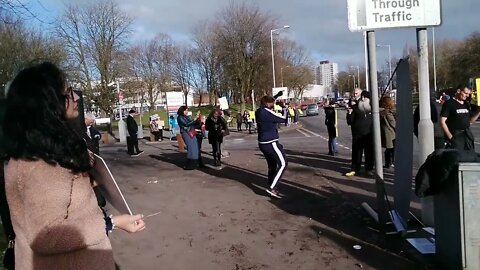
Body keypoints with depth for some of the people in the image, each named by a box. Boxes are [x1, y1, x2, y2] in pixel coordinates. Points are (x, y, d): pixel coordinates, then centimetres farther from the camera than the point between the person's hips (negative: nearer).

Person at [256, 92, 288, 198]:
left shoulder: (259, 111, 8)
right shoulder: (267, 112, -19)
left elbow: (268, 104, 31)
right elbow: (284, 119, -15)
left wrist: (277, 95, 30)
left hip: (263, 143, 10)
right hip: (271, 143, -9)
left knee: (272, 165, 18)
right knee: (283, 164, -4)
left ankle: (272, 188, 24)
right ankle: (272, 187, -8)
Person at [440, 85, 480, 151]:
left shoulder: (466, 104, 14)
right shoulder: (449, 104, -7)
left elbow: (470, 121, 19)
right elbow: (442, 122, -12)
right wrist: (450, 137, -17)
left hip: (468, 135, 7)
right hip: (455, 136, -7)